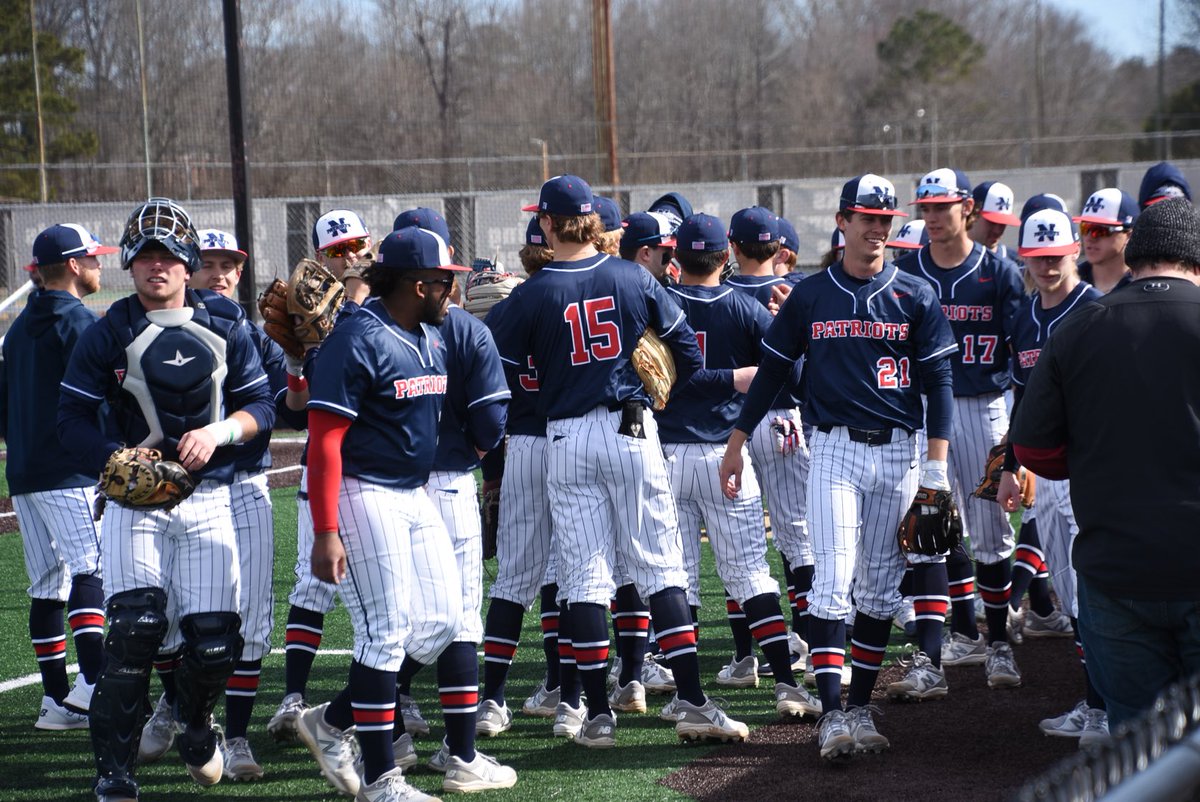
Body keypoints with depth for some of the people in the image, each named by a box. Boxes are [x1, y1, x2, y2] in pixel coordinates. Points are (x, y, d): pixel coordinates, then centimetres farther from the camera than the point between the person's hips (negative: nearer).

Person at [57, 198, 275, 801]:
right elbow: (73, 416, 0)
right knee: (133, 631, -16)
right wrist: (118, 461, -19)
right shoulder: (108, 334, 0)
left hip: (209, 499, 2)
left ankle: (194, 723, 33)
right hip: (135, 499, -2)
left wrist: (217, 433, -12)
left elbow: (261, 405, 8)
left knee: (214, 640, -2)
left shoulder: (226, 327, 7)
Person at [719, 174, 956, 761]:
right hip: (834, 449, -1)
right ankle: (832, 713, -15)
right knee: (833, 581, -12)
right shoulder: (809, 296, 6)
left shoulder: (915, 297, 5)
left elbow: (937, 381, 3)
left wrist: (937, 465, -4)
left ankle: (860, 706, 14)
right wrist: (736, 442, 8)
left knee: (880, 586, 5)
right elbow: (772, 371, 11)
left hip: (898, 453, 1)